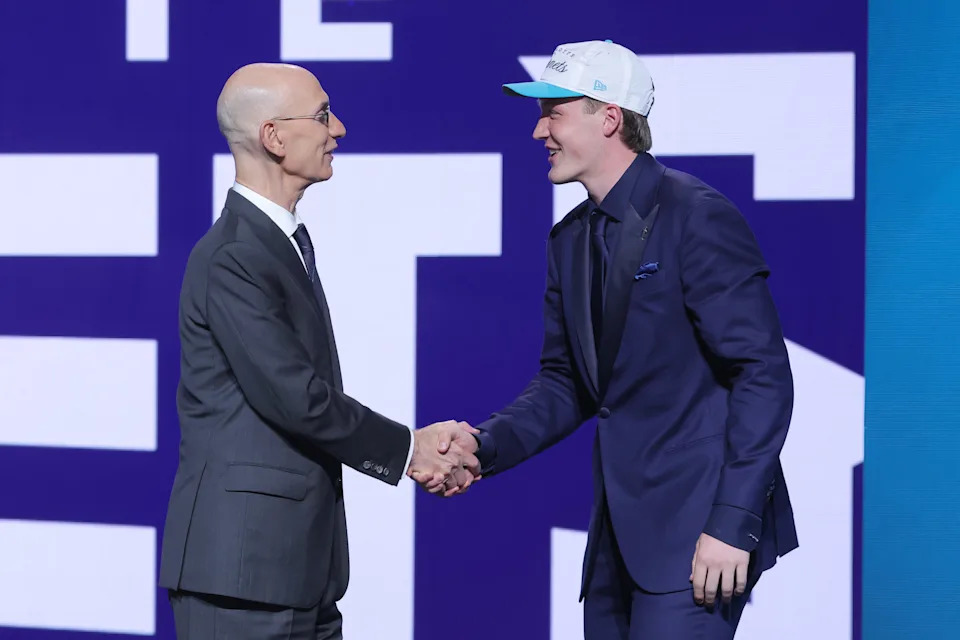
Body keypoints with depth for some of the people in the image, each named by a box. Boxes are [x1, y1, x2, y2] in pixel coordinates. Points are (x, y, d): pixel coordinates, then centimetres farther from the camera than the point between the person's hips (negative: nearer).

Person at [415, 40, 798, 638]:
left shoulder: (697, 217, -13)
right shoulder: (571, 239, 12)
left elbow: (764, 374, -16)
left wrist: (733, 522, -20)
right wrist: (484, 445, -4)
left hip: (697, 522, -8)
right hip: (622, 523, 8)